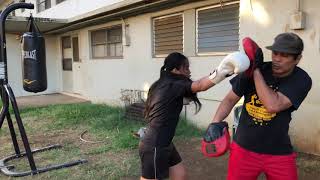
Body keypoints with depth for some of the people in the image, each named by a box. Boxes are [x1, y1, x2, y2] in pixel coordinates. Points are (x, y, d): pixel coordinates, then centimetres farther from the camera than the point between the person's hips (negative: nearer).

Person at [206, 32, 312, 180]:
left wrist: (257, 69, -22)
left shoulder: (301, 80, -11)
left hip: (279, 153, -1)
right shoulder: (253, 69, -7)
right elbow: (230, 99, 0)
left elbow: (273, 105, -26)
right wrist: (215, 123, -16)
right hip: (243, 148, 1)